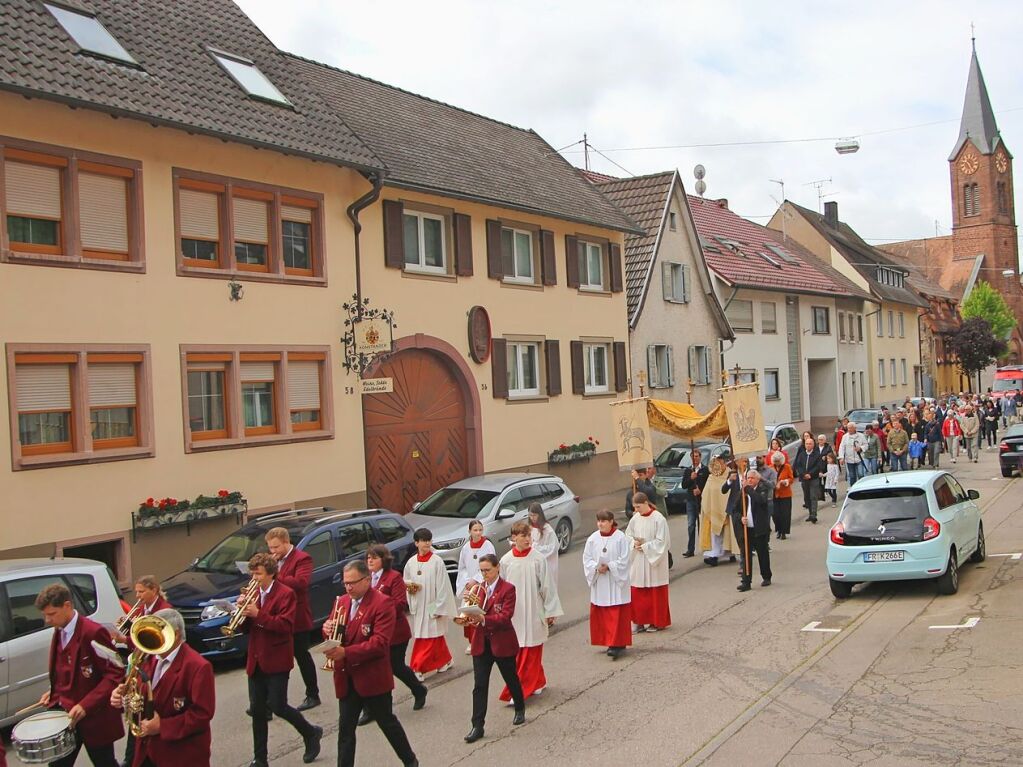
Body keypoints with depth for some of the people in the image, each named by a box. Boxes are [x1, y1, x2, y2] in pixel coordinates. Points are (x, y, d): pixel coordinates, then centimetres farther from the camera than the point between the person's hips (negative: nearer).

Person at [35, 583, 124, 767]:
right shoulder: (59, 631, 6)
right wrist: (54, 692, 4)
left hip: (93, 716, -7)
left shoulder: (93, 633, -20)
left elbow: (115, 674, -21)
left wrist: (86, 705, -27)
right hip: (64, 712, 7)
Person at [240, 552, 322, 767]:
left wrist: (258, 614, -25)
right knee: (257, 709, 7)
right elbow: (246, 628, 12)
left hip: (276, 660, -6)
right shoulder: (253, 594, 10)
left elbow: (286, 625, -20)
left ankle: (311, 733, 19)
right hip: (256, 660, 6)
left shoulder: (285, 594, -9)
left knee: (277, 705, -5)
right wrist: (243, 612, -8)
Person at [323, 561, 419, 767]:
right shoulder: (342, 602, 8)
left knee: (387, 722, 11)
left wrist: (346, 652, -31)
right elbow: (334, 631, 13)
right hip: (347, 678, 5)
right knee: (345, 728, 6)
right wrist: (328, 629, -13)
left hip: (372, 678, -5)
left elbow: (380, 642, -22)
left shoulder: (382, 603, -15)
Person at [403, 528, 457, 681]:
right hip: (418, 605, 5)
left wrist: (439, 608, -12)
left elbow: (442, 586, -11)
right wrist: (409, 585, -9)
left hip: (432, 605, -5)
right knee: (436, 636, 15)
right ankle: (445, 660, 32)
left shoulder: (437, 562, -12)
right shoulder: (411, 563, 2)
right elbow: (405, 582, 14)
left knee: (428, 637, -2)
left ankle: (418, 669, 2)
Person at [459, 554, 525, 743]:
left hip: (502, 642, -4)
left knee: (511, 678, 16)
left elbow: (505, 616, -20)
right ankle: (477, 726, 1)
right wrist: (467, 618, -15)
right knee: (479, 685, -1)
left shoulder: (507, 589, -10)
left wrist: (484, 619, -34)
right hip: (481, 643, 4)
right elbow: (475, 613, 8)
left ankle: (520, 709, 41)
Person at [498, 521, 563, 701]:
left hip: (533, 613, -2)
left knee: (529, 654, -2)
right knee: (516, 653, 9)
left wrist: (551, 612, -1)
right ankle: (538, 683, 28)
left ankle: (519, 691, 3)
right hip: (513, 615, 3)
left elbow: (547, 587, -2)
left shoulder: (538, 559, -7)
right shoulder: (506, 561, -2)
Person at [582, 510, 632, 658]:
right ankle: (608, 641, 19)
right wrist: (596, 568, -12)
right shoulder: (593, 539, 4)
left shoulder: (620, 538, -8)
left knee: (616, 615, -7)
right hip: (599, 583, 5)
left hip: (616, 582, -5)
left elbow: (625, 560, -10)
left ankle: (616, 645, -6)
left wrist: (609, 567, -16)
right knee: (600, 615, 7)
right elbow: (587, 559, 5)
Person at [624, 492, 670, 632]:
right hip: (638, 561, 5)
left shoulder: (658, 519, -13)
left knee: (655, 593, 5)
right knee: (637, 592, 6)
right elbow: (628, 534, 12)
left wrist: (645, 546, -15)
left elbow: (662, 541, -13)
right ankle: (640, 621, 16)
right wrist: (634, 543, -8)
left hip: (654, 560, -5)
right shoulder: (635, 518, 2)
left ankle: (657, 622, 17)